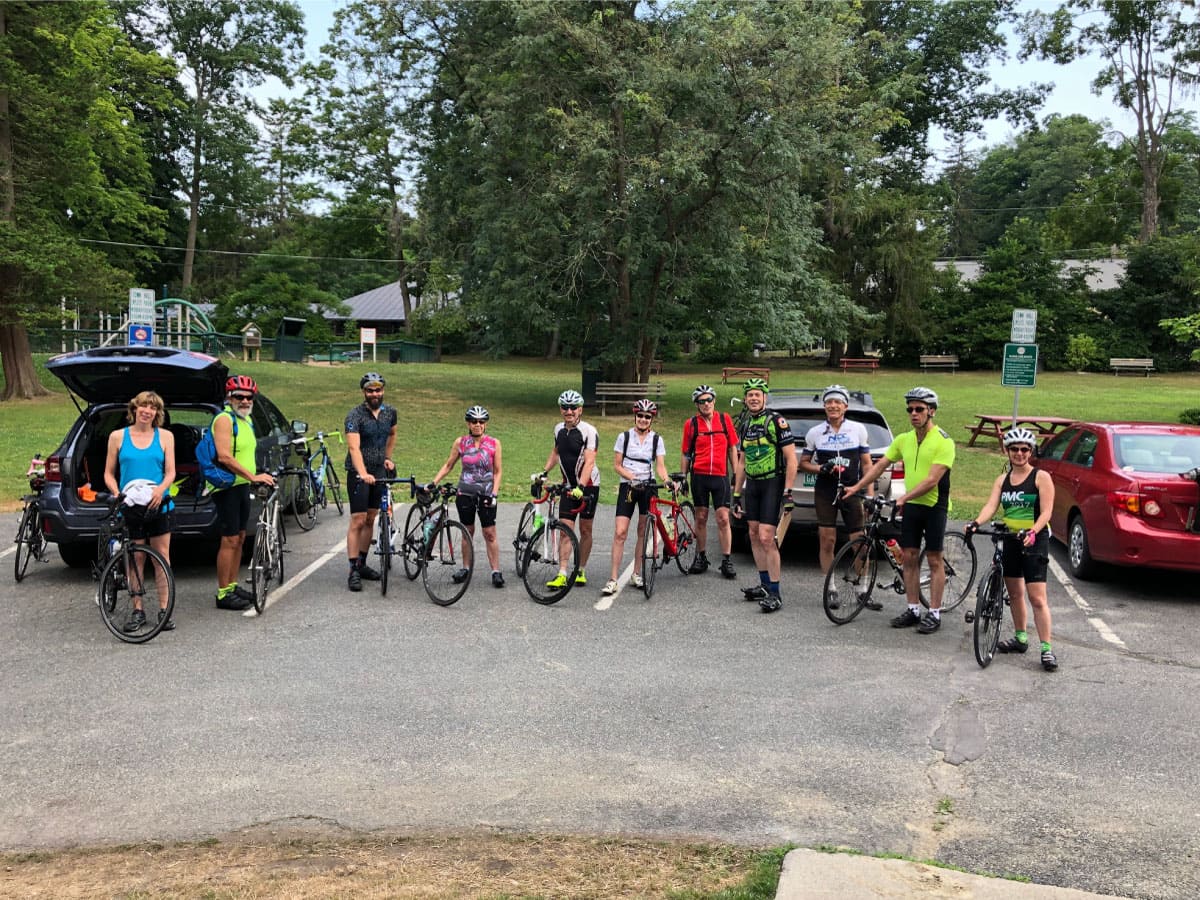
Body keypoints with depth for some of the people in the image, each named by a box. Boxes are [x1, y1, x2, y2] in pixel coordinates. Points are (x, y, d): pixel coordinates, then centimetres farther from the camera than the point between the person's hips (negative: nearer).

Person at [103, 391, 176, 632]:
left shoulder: (165, 436, 6)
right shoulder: (118, 436, 6)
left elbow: (170, 472, 1)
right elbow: (109, 473, 8)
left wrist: (160, 489, -19)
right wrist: (116, 493, -11)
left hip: (159, 505, 0)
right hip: (130, 506, 0)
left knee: (162, 556, 1)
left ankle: (164, 610, 7)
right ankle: (137, 611, 12)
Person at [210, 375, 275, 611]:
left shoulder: (246, 419, 15)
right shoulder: (225, 419, -14)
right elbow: (224, 457, -24)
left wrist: (257, 475, 17)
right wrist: (253, 476, -26)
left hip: (242, 485, 9)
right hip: (227, 487, -9)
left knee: (240, 538, 14)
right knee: (230, 539, -7)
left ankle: (232, 586, 24)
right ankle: (223, 594, -2)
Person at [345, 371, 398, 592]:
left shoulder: (390, 412, 3)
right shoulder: (355, 415, -15)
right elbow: (354, 447, -27)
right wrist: (363, 474, -40)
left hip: (379, 471, 6)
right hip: (359, 473, -5)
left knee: (370, 519, 11)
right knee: (358, 521, -7)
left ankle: (362, 564, 22)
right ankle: (353, 570, -5)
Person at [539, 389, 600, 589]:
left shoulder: (589, 431, -15)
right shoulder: (559, 429, 4)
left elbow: (589, 462, -23)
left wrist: (580, 487, -33)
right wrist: (544, 472, 13)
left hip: (588, 485, -4)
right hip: (568, 485, 4)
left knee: (585, 530, 6)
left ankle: (581, 571, 18)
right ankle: (562, 574, -6)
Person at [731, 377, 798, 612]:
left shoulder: (776, 421, -10)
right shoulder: (745, 426, 12)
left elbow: (791, 458, -13)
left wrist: (788, 492, -18)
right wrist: (736, 494, 17)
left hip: (773, 483, -7)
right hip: (752, 485, 8)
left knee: (766, 538, -13)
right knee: (754, 536, 9)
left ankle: (775, 594, -8)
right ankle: (765, 585, 21)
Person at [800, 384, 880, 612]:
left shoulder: (858, 430, 2)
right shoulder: (815, 433, 2)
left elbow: (866, 464, 5)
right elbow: (803, 463, 10)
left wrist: (870, 494, -1)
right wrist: (820, 468, -10)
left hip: (851, 491, 0)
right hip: (825, 492, 0)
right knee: (827, 541, 0)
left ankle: (864, 591, 10)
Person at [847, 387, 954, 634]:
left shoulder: (943, 441, -13)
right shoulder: (903, 440, 7)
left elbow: (932, 480, -20)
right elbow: (879, 465, 9)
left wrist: (904, 497, -26)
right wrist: (856, 487, 0)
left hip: (934, 505, -6)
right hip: (910, 505, 6)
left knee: (934, 560, 0)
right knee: (909, 557, 7)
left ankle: (934, 614, 6)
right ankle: (913, 609, 15)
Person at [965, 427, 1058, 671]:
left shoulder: (1041, 477, -6)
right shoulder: (1003, 480, 10)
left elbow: (1046, 512, -13)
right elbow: (991, 505, -4)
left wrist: (1033, 531, -30)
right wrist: (976, 522, -23)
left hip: (1034, 541, -6)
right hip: (1010, 540, 6)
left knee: (1037, 598, -11)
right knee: (1014, 593, 15)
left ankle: (1047, 649, -8)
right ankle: (1021, 638, 29)